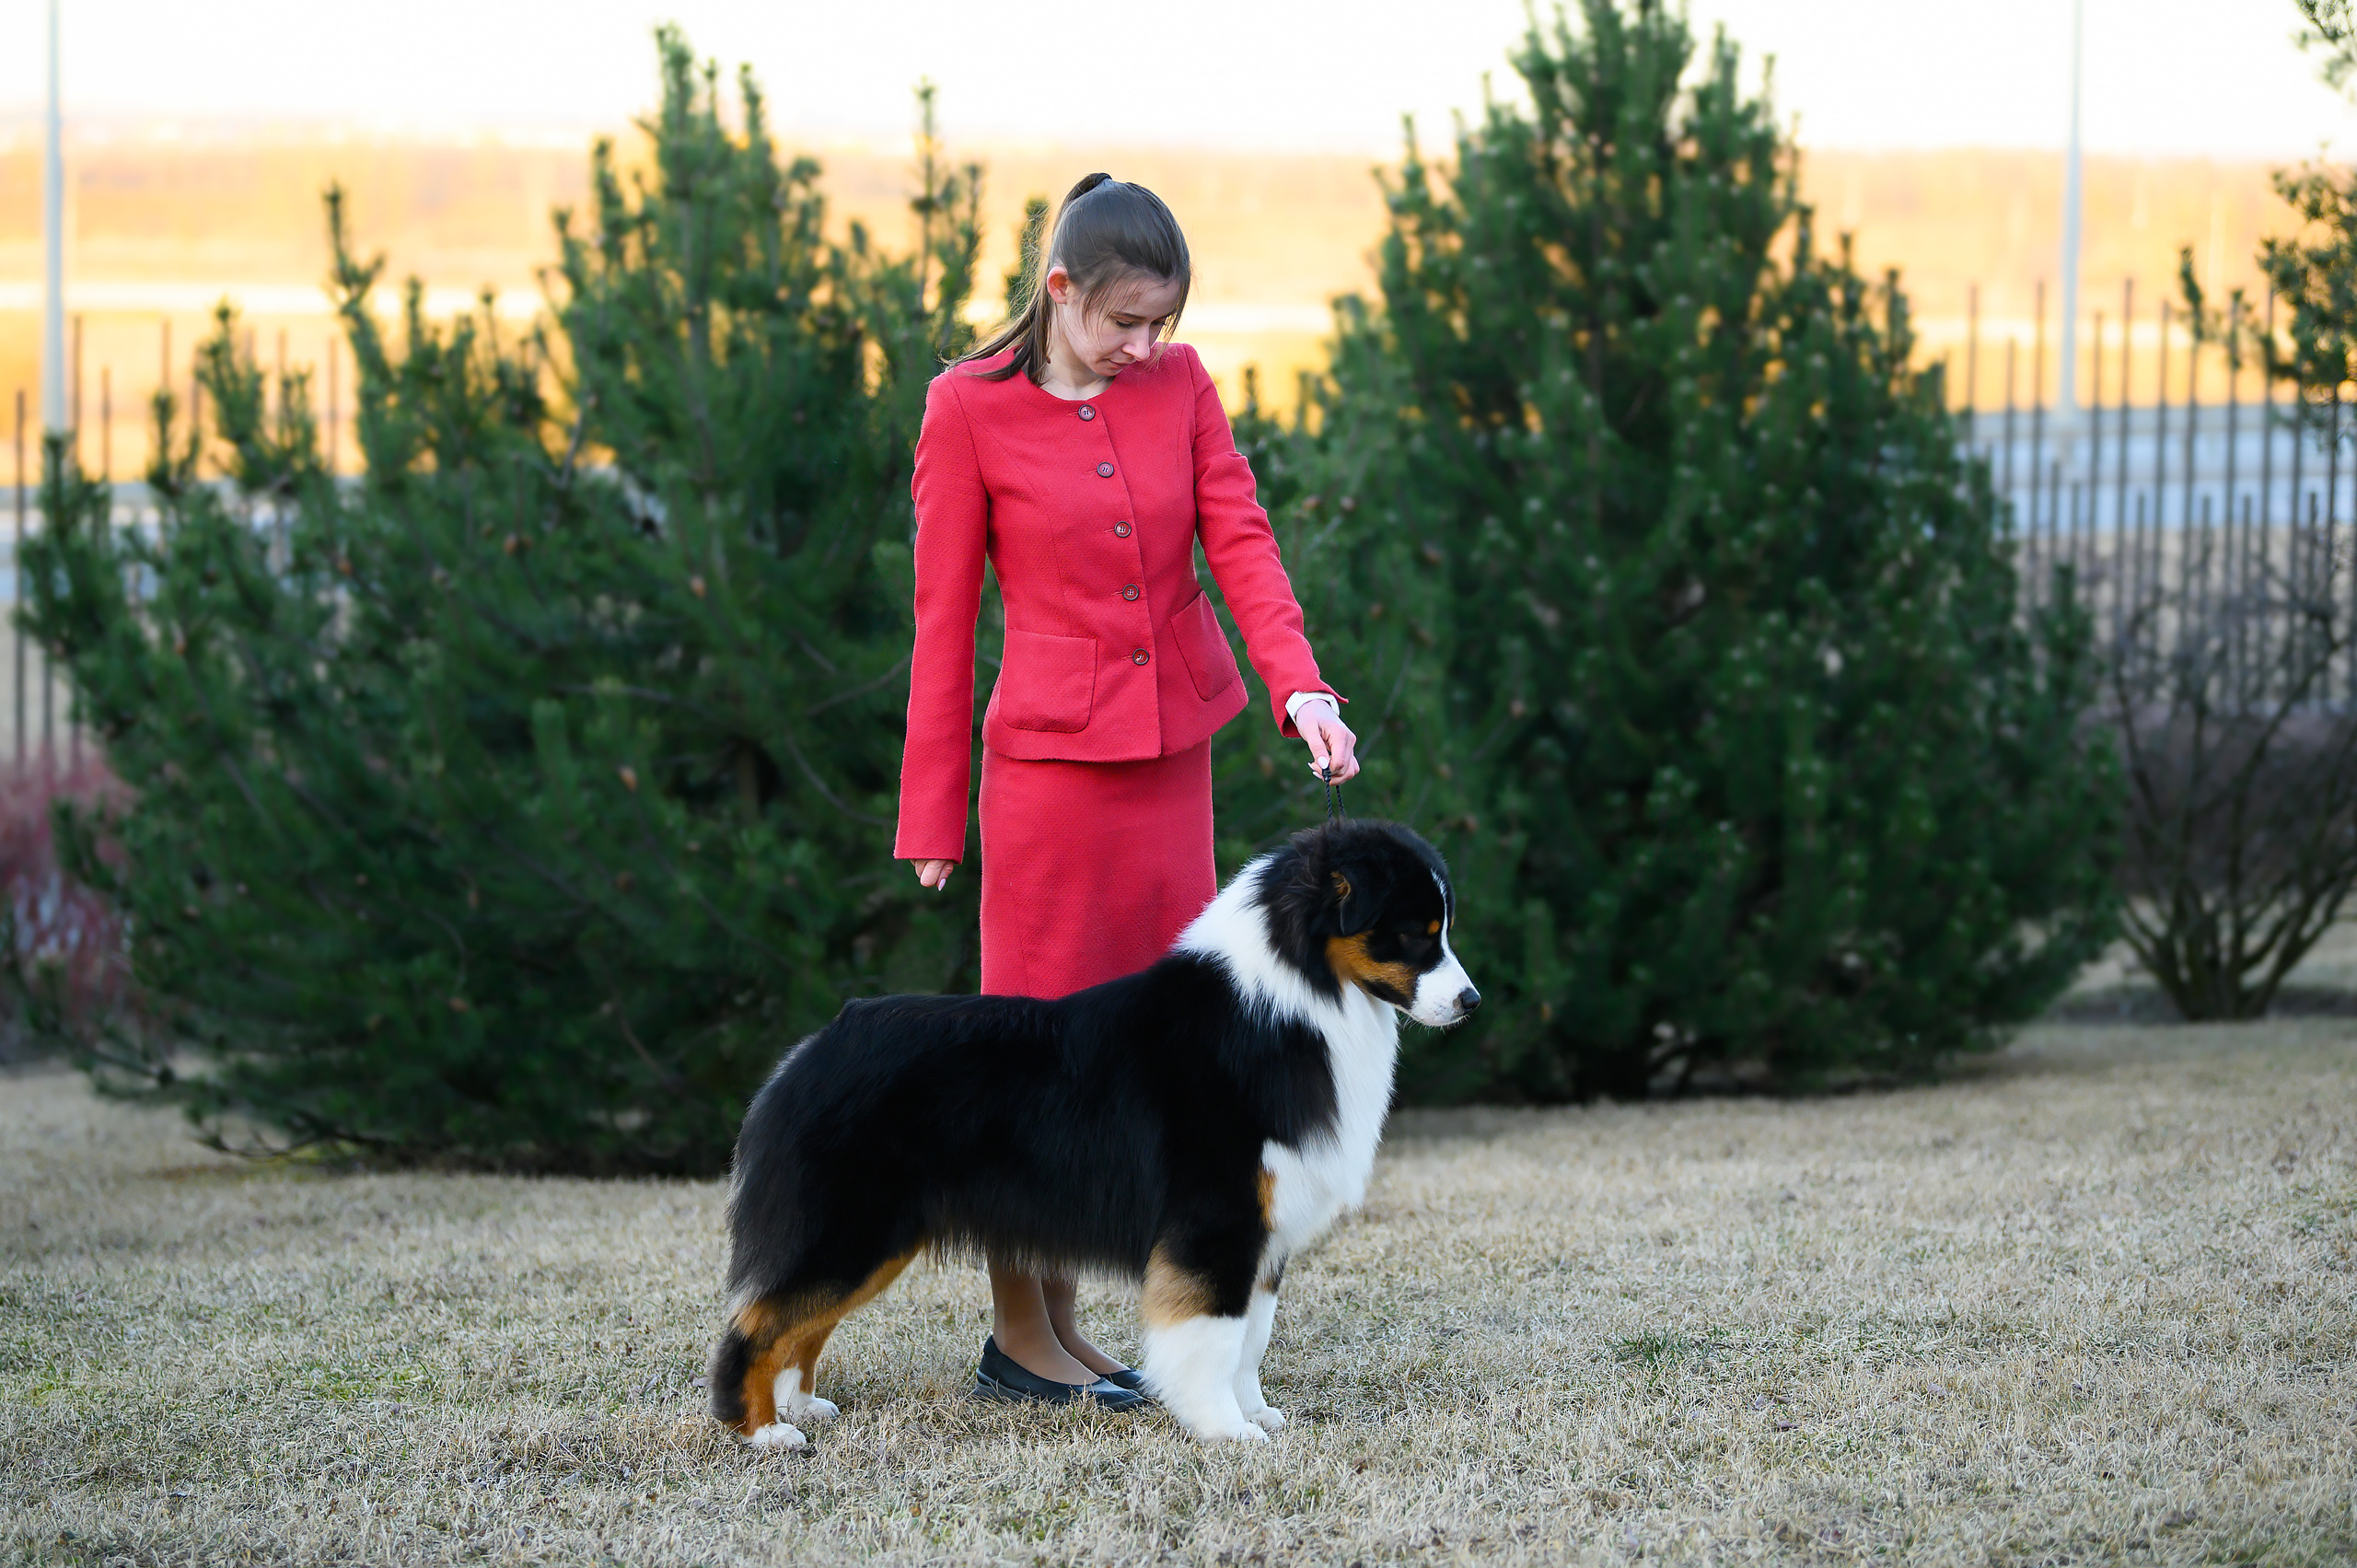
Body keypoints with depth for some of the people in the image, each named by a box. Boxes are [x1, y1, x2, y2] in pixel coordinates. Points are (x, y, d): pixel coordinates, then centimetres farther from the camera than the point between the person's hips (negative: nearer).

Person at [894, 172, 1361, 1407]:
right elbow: (944, 618, -4)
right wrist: (933, 814, -2)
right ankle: (1015, 1336, 9)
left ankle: (1058, 1321, 17)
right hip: (1050, 760, -5)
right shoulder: (971, 410, -7)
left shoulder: (1180, 384, 5)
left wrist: (1299, 685, -20)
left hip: (1171, 759, 5)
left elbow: (1240, 540, -2)